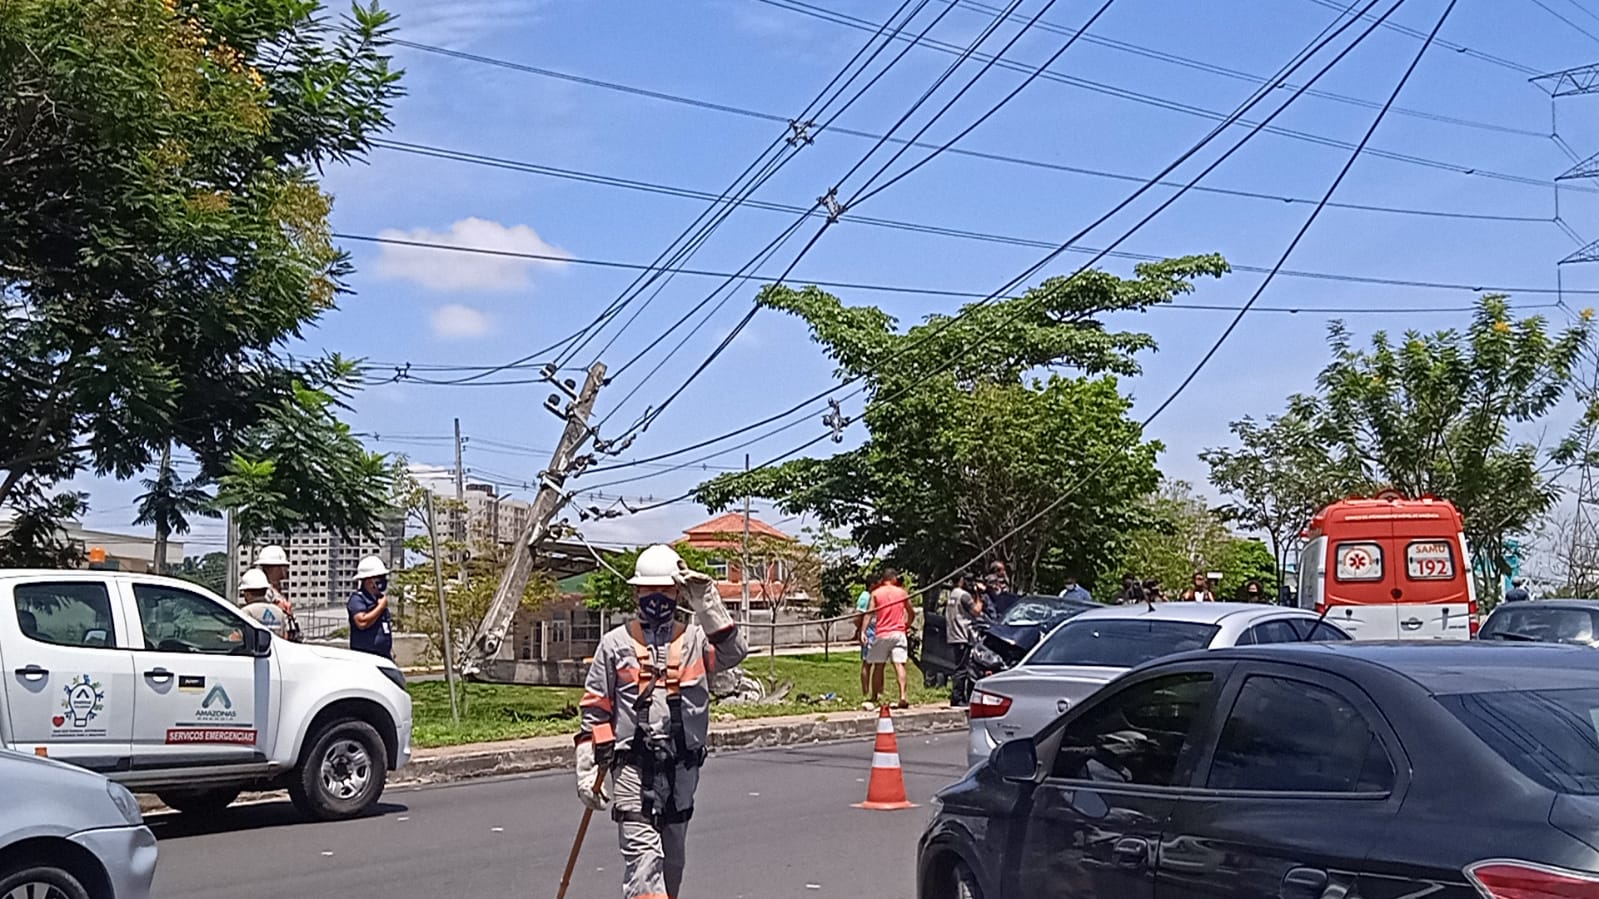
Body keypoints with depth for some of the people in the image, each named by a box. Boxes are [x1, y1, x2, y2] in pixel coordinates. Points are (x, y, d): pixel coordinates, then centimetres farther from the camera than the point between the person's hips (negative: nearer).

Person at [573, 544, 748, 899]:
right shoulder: (615, 644, 4)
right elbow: (595, 710, 4)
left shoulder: (695, 639, 6)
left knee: (673, 854, 16)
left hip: (682, 766, 3)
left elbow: (733, 653, -15)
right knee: (643, 850, -13)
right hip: (632, 766, -3)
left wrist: (707, 604, -21)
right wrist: (589, 770, 0)